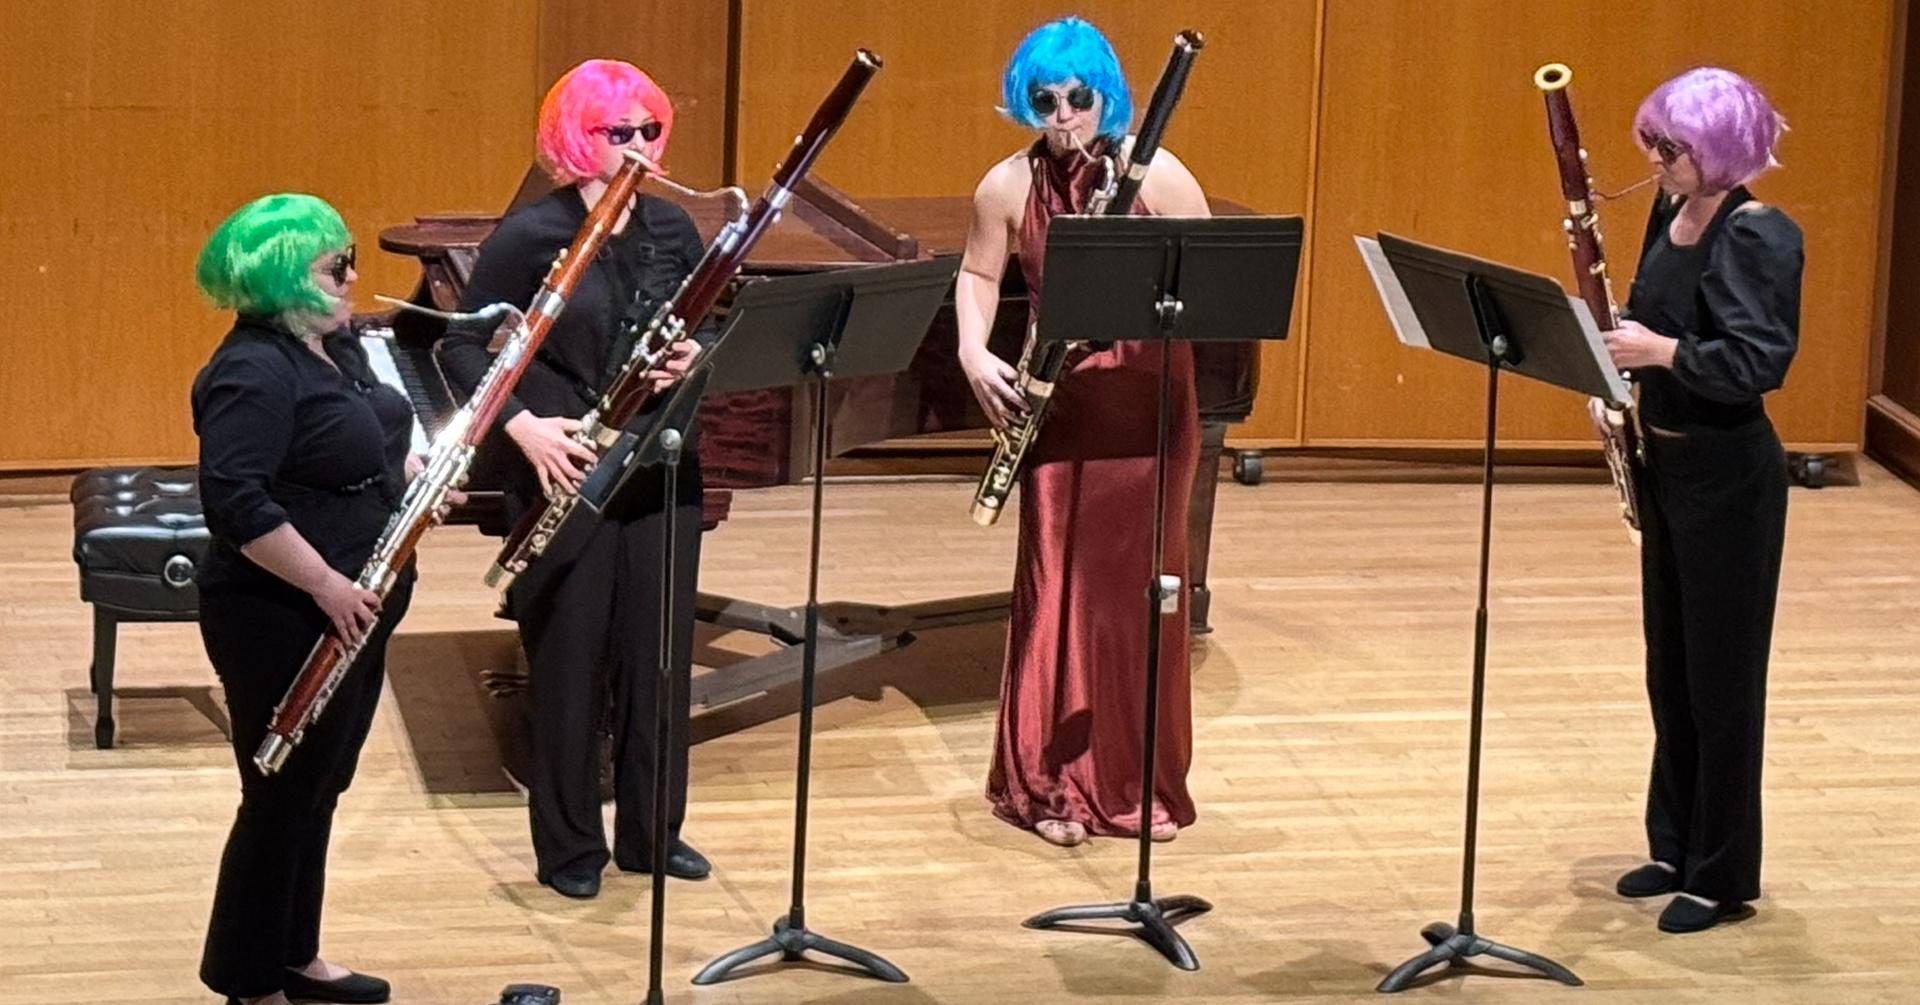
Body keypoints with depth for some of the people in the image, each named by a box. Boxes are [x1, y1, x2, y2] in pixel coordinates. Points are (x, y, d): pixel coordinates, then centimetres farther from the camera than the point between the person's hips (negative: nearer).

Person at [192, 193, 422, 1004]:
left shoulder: (338, 347, 9)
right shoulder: (255, 372, -21)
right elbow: (235, 502, -29)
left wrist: (420, 471, 1)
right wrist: (327, 585, -26)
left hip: (350, 614, 9)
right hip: (286, 624, -9)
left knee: (318, 790, 18)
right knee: (285, 797, 0)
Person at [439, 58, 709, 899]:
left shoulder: (672, 230, 6)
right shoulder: (530, 237, -9)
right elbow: (462, 347, -7)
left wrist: (693, 358, -10)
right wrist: (523, 426, -20)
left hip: (661, 473, 5)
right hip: (565, 475, -5)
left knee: (660, 651, 10)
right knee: (569, 656, 3)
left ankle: (652, 830, 25)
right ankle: (569, 845, 15)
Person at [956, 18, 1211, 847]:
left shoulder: (1156, 175, -7)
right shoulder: (1008, 187, -2)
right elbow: (978, 275, 11)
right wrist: (974, 354, -5)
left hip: (1147, 403, -1)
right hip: (1058, 404, 1)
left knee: (1140, 582, 3)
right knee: (1058, 583, 0)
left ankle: (1140, 779, 15)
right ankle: (1050, 782, 9)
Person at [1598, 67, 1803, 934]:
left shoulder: (1757, 238, -19)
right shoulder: (1669, 216, 6)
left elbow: (1762, 361, -26)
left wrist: (1662, 351, -33)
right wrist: (1615, 357, -1)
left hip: (1727, 475, -8)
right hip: (1665, 459, 8)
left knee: (1721, 672, 1)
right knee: (1669, 665, 16)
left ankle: (1724, 874, 11)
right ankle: (1676, 847, 29)